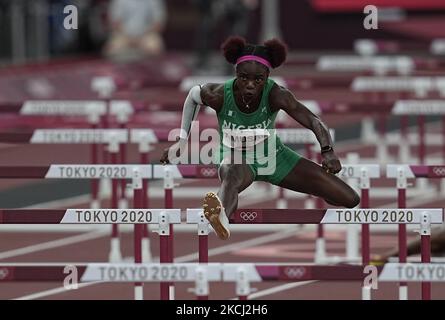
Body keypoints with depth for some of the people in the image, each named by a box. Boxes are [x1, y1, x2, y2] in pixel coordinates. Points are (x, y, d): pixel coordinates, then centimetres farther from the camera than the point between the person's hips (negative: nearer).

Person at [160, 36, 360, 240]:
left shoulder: (276, 95, -27)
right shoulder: (219, 95, -26)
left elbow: (314, 122, -29)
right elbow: (194, 95, -2)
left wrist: (328, 151, -48)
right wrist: (181, 140, -1)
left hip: (272, 155, 3)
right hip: (235, 158, -2)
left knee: (350, 200, -7)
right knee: (232, 177, -47)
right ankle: (221, 217, -81)